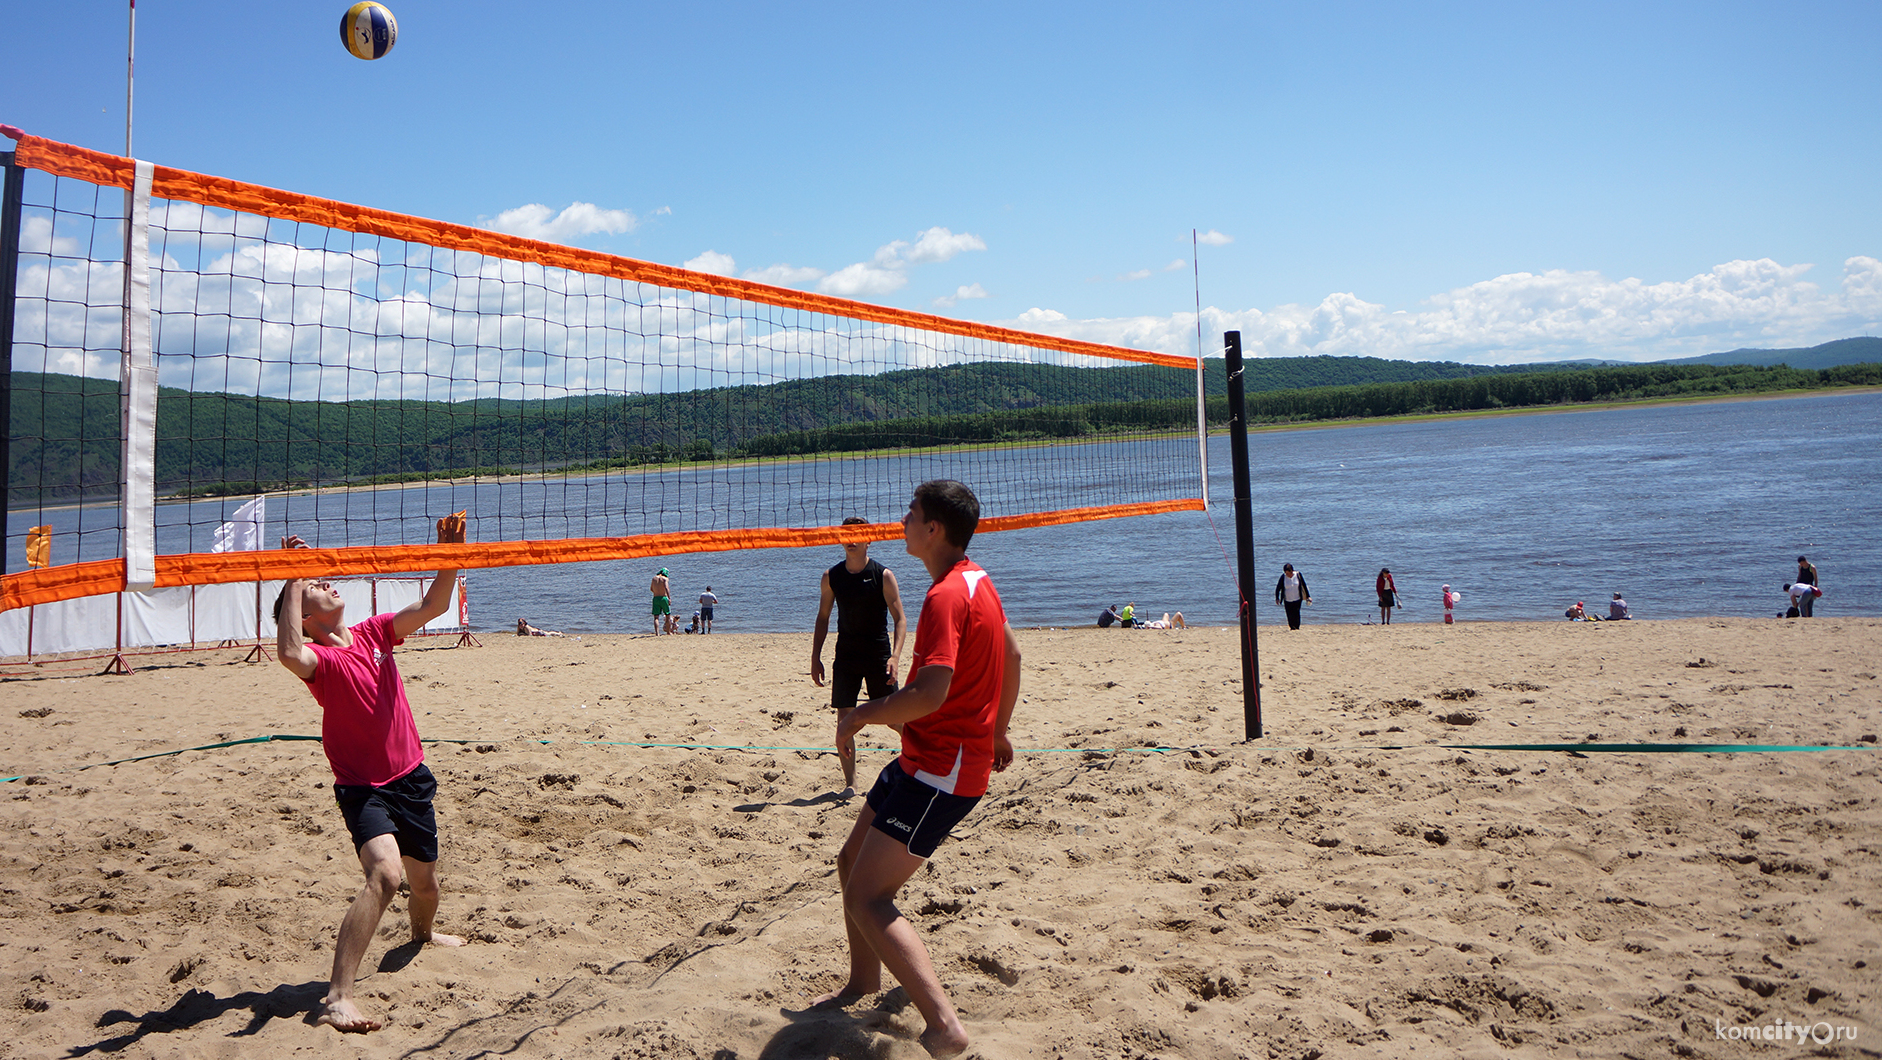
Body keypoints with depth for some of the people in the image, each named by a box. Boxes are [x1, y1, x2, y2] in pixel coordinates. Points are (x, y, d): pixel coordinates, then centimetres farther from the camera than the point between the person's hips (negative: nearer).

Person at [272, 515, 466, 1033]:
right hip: (363, 788, -6)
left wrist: (451, 555, -20)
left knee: (425, 883, 21)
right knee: (386, 873, -31)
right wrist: (293, 583, -33)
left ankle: (422, 933, 56)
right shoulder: (318, 658, -15)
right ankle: (337, 998, -31)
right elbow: (290, 654, -40)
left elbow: (433, 606, -5)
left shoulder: (374, 633, 2)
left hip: (410, 778, 6)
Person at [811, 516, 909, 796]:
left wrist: (895, 656, -22)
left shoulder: (883, 575, -7)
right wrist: (815, 657, 5)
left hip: (879, 657, -2)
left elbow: (900, 618, -9)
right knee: (844, 719, -4)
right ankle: (850, 781, 4)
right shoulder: (831, 576, 3)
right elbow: (822, 618, 12)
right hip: (846, 657, 2)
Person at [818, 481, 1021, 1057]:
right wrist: (997, 731, 30)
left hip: (943, 771, -10)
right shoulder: (975, 581, 12)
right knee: (852, 861, 20)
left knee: (866, 898, -13)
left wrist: (861, 715, -17)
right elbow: (1011, 653, 23)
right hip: (923, 760, 11)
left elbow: (931, 692, -31)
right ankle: (863, 982, 37)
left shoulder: (945, 597, -21)